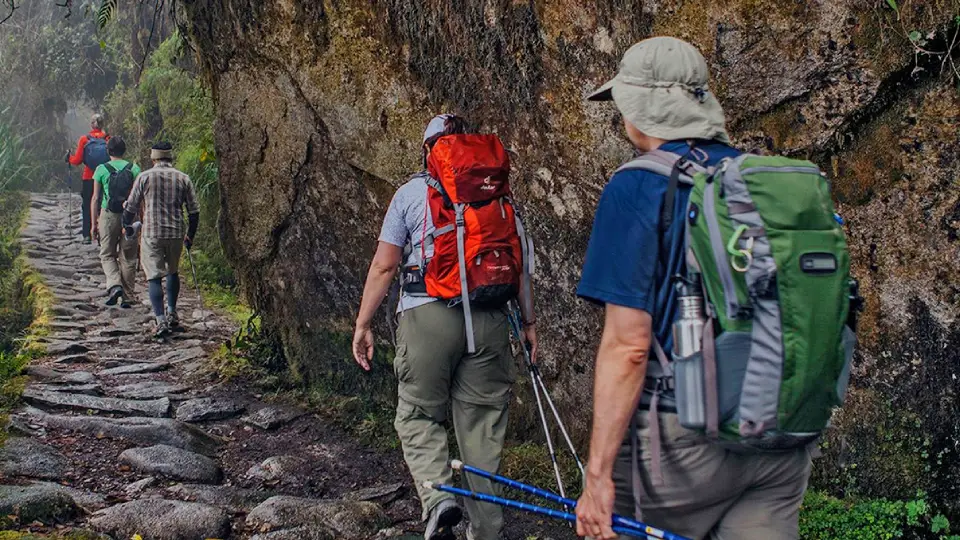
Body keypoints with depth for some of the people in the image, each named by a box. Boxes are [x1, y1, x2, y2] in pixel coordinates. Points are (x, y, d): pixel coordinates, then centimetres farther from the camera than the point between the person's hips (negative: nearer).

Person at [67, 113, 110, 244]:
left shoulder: (84, 139, -3)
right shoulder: (108, 139, -2)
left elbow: (77, 160, -3)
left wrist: (69, 157, 17)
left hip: (88, 179, 0)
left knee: (87, 207, 10)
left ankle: (87, 235, 8)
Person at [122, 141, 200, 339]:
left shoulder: (144, 177, -2)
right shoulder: (183, 178, 4)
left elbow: (131, 207, 1)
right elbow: (194, 210, 6)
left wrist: (128, 226, 20)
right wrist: (190, 235, 19)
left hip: (151, 233, -3)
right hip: (176, 233, 3)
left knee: (154, 277, -2)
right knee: (173, 272, 23)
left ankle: (161, 321, -12)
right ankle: (171, 313, 27)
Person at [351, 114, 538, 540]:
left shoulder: (410, 193, 6)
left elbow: (384, 265, 4)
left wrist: (363, 323, 9)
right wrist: (528, 321, 15)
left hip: (428, 314, -2)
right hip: (489, 318, 3)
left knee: (418, 414, 11)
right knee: (483, 423, 8)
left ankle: (437, 497, -13)